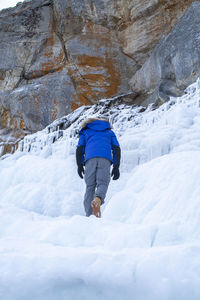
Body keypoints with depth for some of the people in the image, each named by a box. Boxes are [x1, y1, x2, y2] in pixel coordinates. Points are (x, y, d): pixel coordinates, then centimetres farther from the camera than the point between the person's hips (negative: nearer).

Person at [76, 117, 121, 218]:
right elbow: (116, 149, 17)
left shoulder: (86, 131, 31)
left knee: (90, 186, 3)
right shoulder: (110, 132, 32)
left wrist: (79, 165, 16)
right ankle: (97, 200, -35)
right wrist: (116, 167, 13)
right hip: (105, 159, 0)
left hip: (90, 158, 0)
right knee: (102, 184, -2)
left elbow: (79, 149, 16)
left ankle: (89, 215, -9)